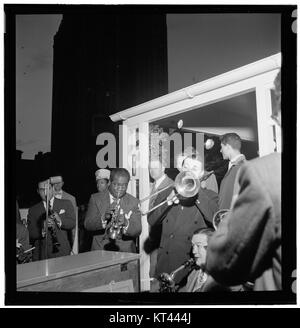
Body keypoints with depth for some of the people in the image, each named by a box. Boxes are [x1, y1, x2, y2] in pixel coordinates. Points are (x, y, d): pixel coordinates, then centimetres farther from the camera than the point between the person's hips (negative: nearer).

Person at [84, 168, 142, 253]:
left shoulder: (133, 202, 5)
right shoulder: (95, 198, 5)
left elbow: (137, 231, -3)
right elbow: (87, 225, -4)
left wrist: (125, 223, -23)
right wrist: (104, 218, -21)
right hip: (100, 251, 0)